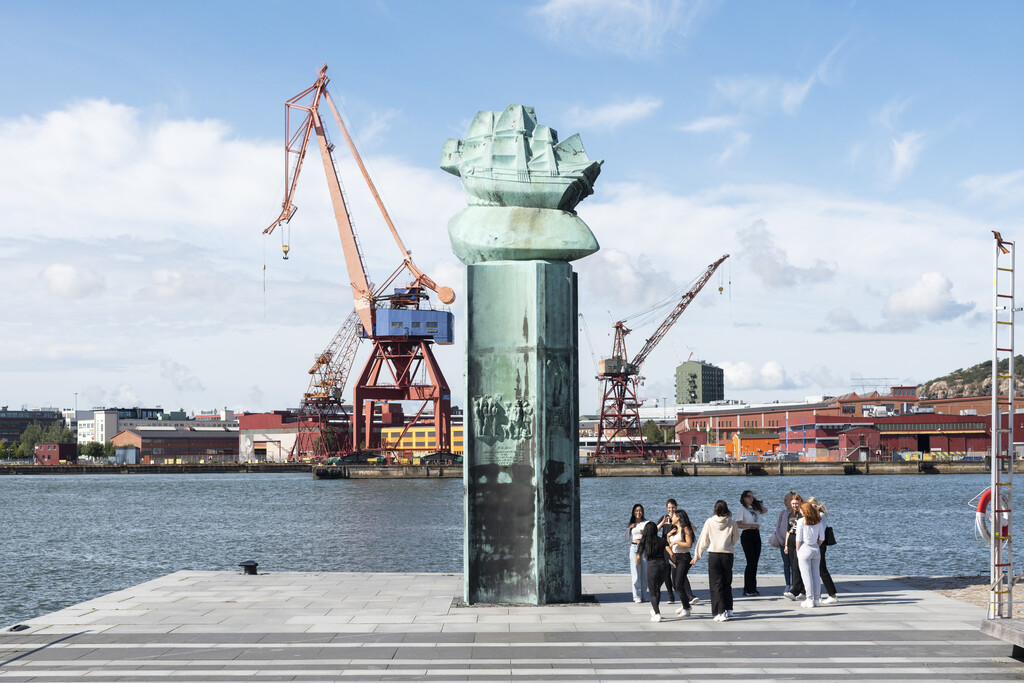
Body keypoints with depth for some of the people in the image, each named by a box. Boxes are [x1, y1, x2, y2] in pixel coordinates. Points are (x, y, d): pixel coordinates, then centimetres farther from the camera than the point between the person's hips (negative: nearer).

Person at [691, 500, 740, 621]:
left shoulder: (710, 522, -4)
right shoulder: (731, 522, -2)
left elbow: (703, 540, 1)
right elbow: (736, 538, 10)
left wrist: (697, 556, 11)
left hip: (713, 555, -2)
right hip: (728, 555, 2)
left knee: (716, 585, 2)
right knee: (727, 583, 18)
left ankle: (721, 612, -4)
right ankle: (729, 609, 20)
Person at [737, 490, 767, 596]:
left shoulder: (754, 508, 16)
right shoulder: (742, 509, -4)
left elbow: (764, 510, 32)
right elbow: (738, 524, -12)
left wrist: (757, 501, 19)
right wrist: (751, 525, -17)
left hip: (756, 535, 7)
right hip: (746, 536, -7)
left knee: (754, 563, 6)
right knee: (751, 562, -11)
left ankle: (753, 588, 10)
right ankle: (748, 589, -7)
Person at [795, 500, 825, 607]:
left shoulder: (801, 521, -10)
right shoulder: (818, 521, 4)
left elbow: (798, 539, -9)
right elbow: (822, 538, 6)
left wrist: (798, 551, 3)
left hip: (805, 549, -5)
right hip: (816, 549, 5)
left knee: (807, 576, 0)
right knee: (816, 575, 10)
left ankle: (810, 600, 0)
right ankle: (817, 599, 14)